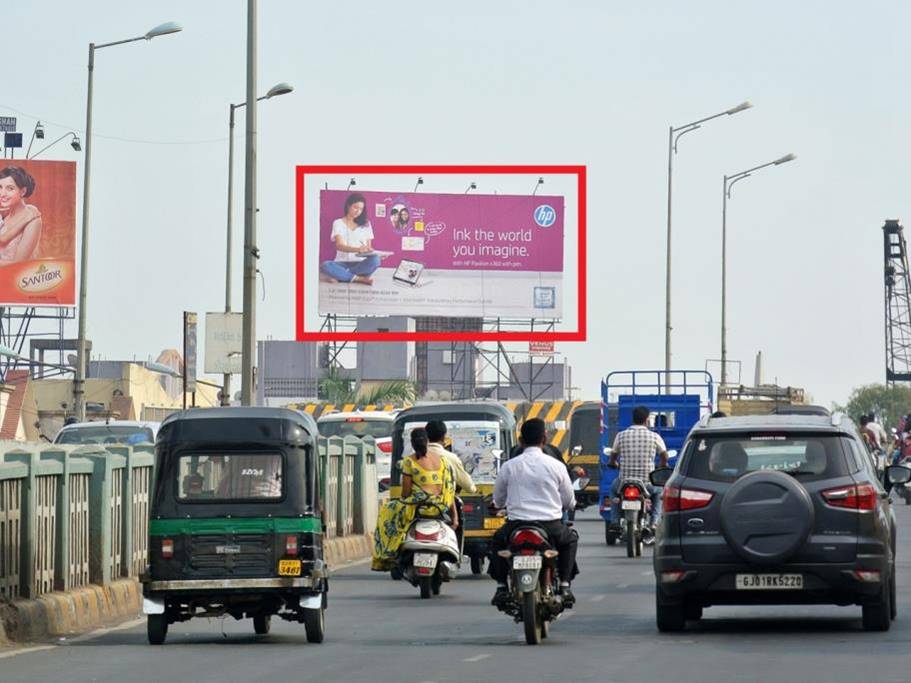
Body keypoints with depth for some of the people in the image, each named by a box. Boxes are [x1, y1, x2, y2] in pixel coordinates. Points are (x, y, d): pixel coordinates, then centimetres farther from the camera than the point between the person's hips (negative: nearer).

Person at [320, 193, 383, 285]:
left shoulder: (366, 224, 12)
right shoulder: (338, 223, 3)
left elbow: (369, 246, 10)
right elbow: (339, 246, -12)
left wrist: (370, 251, -17)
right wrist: (357, 249, -32)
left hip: (361, 263, 2)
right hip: (343, 263, -2)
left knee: (375, 260, -32)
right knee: (326, 266, -34)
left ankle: (342, 276, -25)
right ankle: (360, 278, -30)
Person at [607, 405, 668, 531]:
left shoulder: (621, 436, -2)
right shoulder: (654, 437, -4)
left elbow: (613, 455, 13)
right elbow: (664, 455, 9)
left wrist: (613, 463, 37)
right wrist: (664, 465, 33)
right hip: (647, 482, 0)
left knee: (614, 489, 35)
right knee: (657, 493, 34)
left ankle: (615, 521, 22)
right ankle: (654, 522, 15)